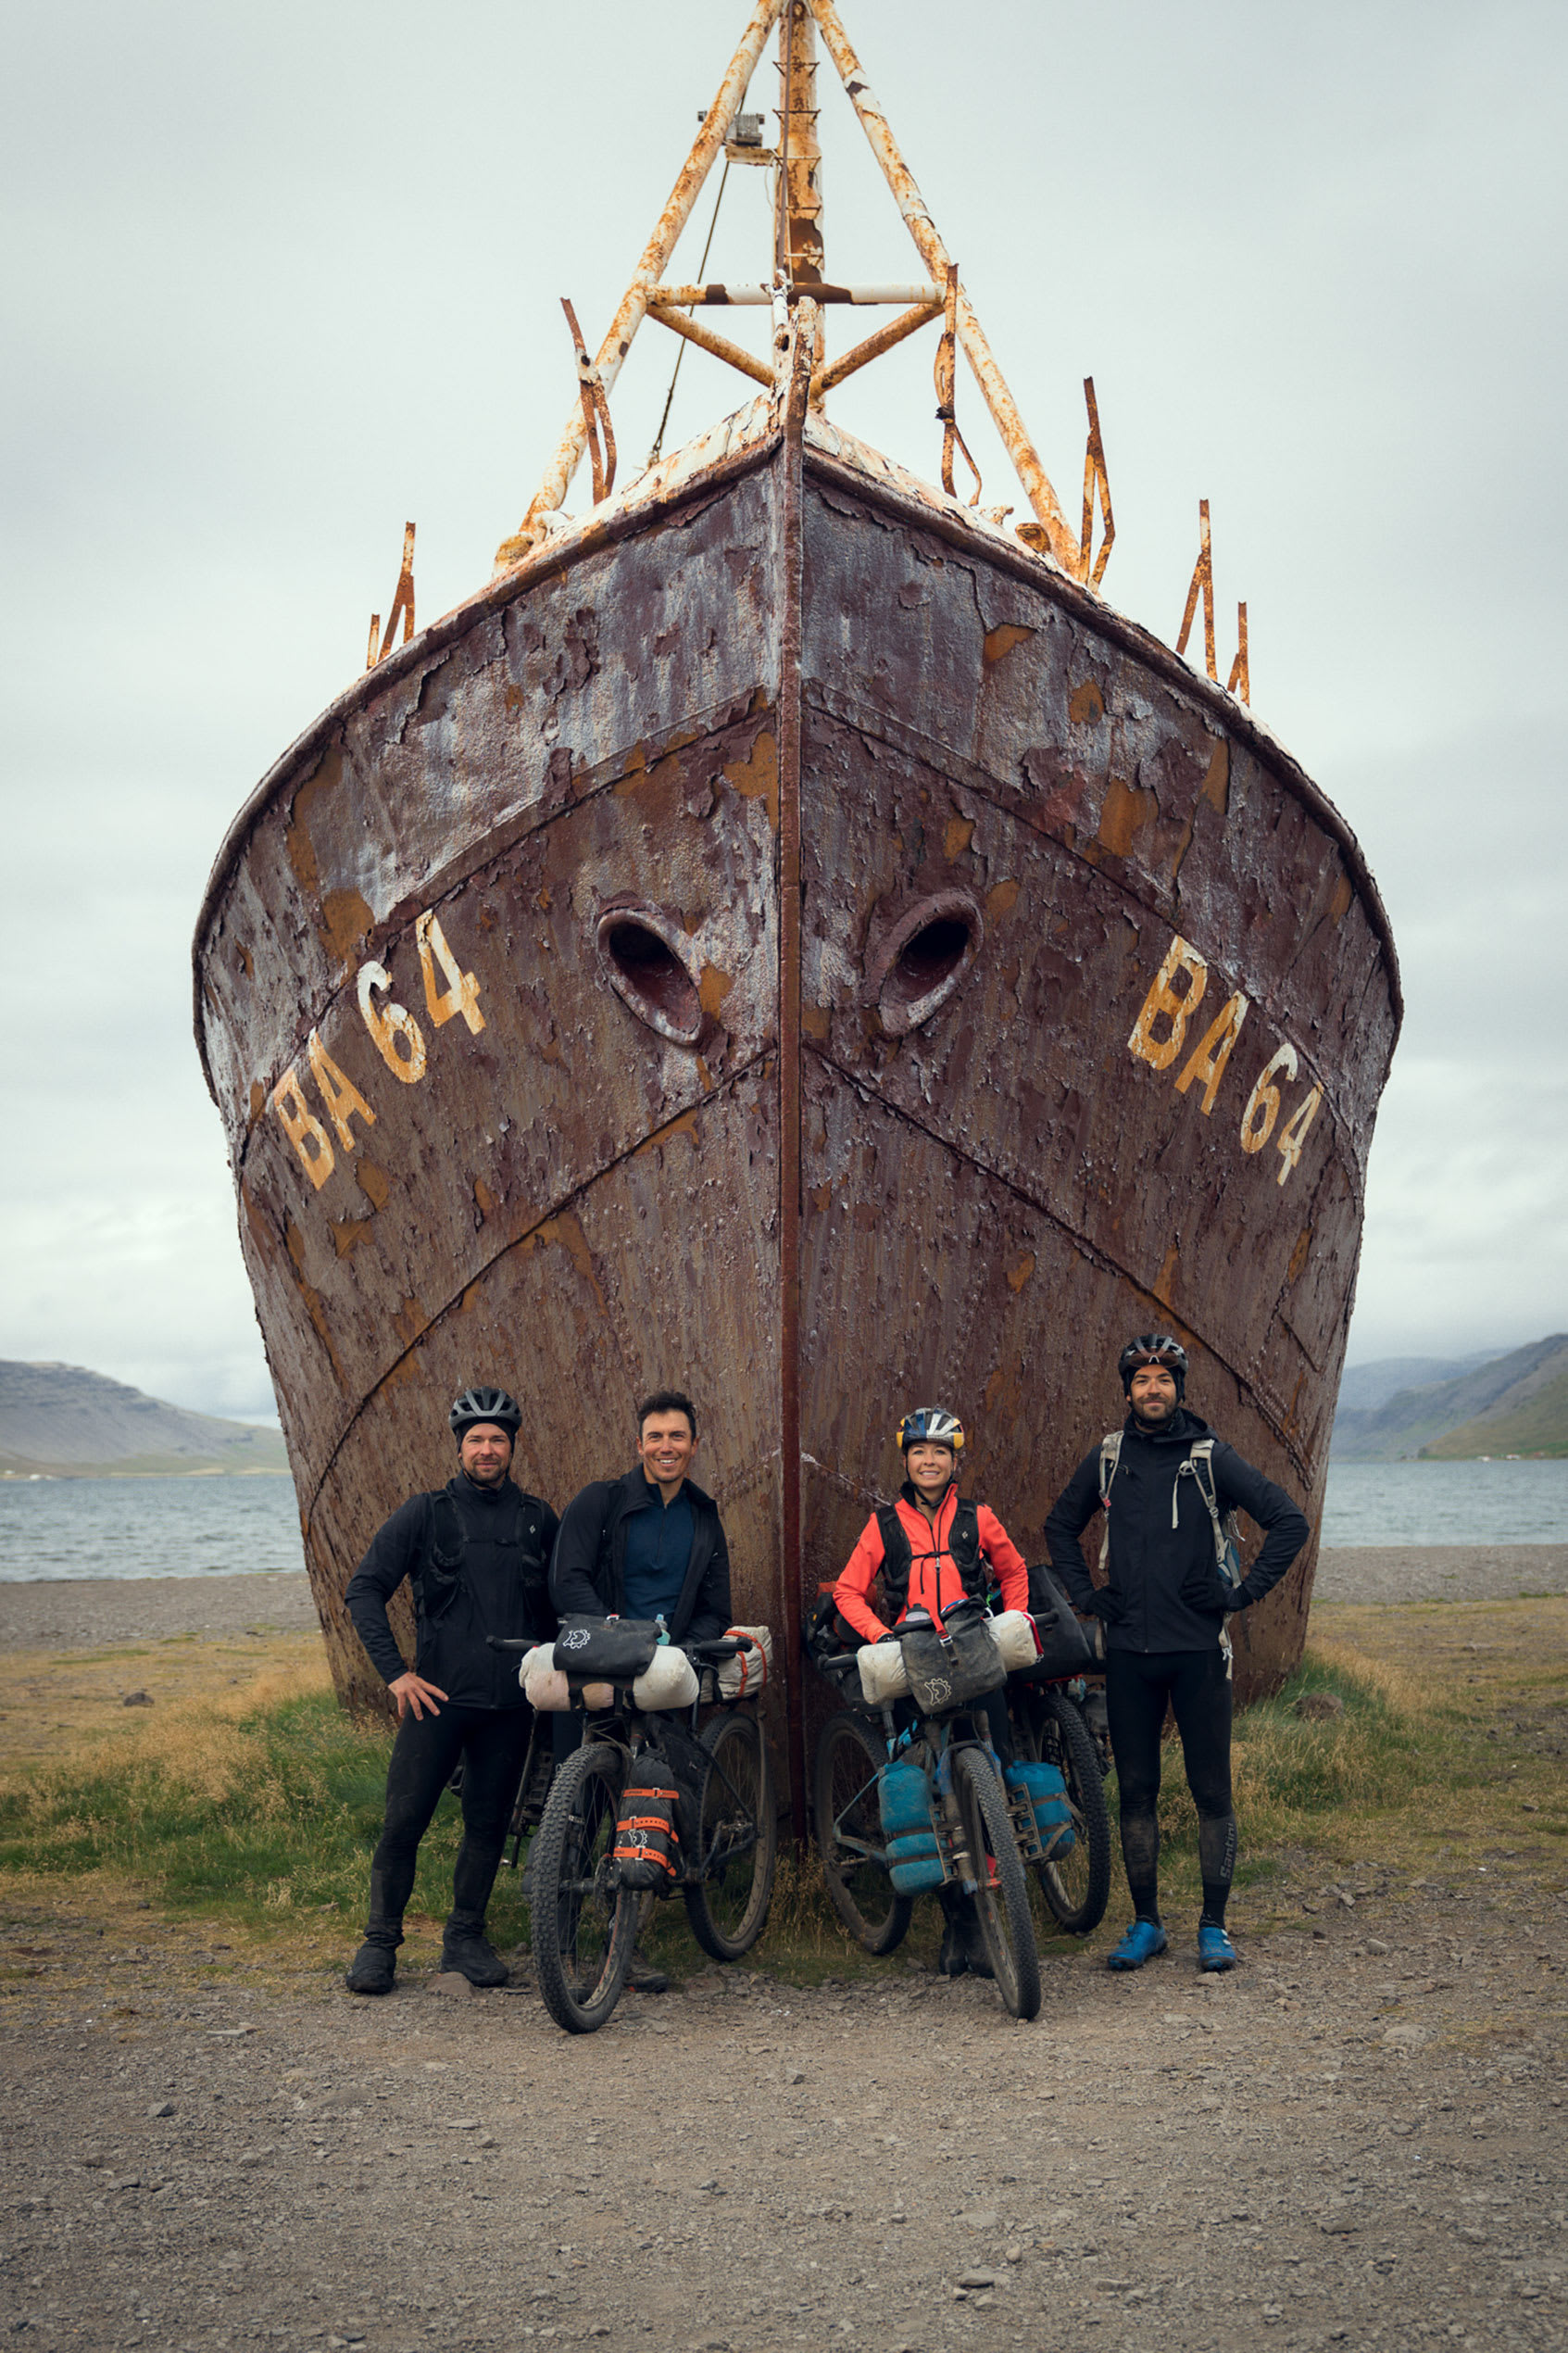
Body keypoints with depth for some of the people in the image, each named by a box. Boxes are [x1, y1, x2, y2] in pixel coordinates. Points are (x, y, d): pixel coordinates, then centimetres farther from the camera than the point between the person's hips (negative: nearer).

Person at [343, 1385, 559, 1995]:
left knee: (489, 1823, 8)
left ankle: (465, 1938, 22)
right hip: (438, 1694, -2)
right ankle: (379, 1940, 11)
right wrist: (394, 1671, -7)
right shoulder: (425, 1514, 0)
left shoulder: (537, 1518, 8)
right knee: (404, 1820, -3)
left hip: (510, 1700, 3)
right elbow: (365, 1588, -1)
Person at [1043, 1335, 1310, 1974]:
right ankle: (1145, 1923, 17)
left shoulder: (1210, 1457, -3)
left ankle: (1214, 1926, 12)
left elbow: (1289, 1521, -2)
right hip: (1128, 1650, 3)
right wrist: (1084, 1594, 11)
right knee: (1136, 1792, 7)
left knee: (1211, 1791, 1)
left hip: (1198, 1649, -2)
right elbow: (1060, 1526, 21)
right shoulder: (1107, 1457, 6)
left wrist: (1245, 1592, -6)